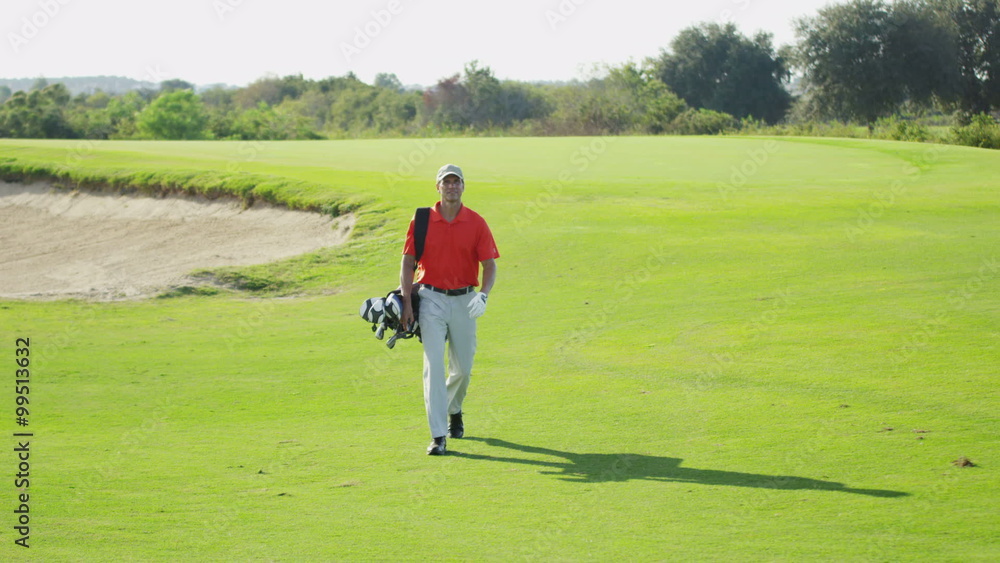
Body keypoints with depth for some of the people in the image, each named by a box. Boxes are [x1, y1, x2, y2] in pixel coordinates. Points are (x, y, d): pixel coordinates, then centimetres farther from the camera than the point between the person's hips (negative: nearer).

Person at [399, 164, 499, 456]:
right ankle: (438, 437, -14)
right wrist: (407, 303, -7)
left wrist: (483, 296, -18)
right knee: (434, 364, -12)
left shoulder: (476, 223, -1)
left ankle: (454, 410, 44)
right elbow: (408, 262, 2)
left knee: (463, 368, 11)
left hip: (464, 300, 2)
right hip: (431, 299, -1)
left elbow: (489, 264, -1)